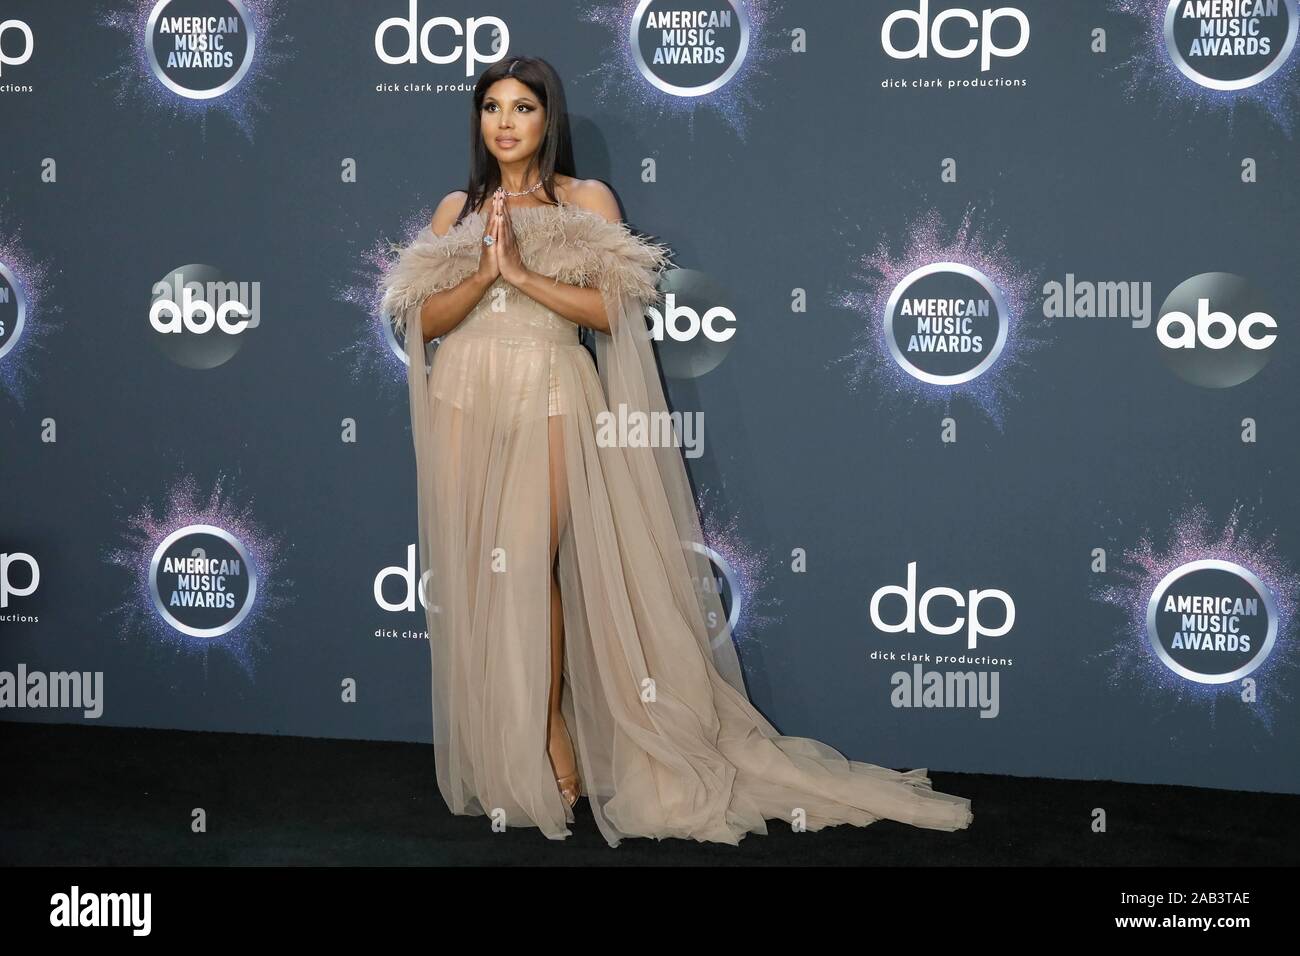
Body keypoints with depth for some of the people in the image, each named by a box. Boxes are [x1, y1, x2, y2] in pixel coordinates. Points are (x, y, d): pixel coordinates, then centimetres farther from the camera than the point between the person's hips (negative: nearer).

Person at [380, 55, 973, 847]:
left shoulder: (586, 200, 4)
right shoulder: (456, 210, 13)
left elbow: (608, 308, -7)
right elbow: (422, 322, 6)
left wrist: (522, 273, -15)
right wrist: (482, 275, -10)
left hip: (547, 398, -3)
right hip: (464, 400, 3)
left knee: (526, 567, -11)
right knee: (473, 569, 2)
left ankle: (551, 731, 4)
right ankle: (492, 749, 12)